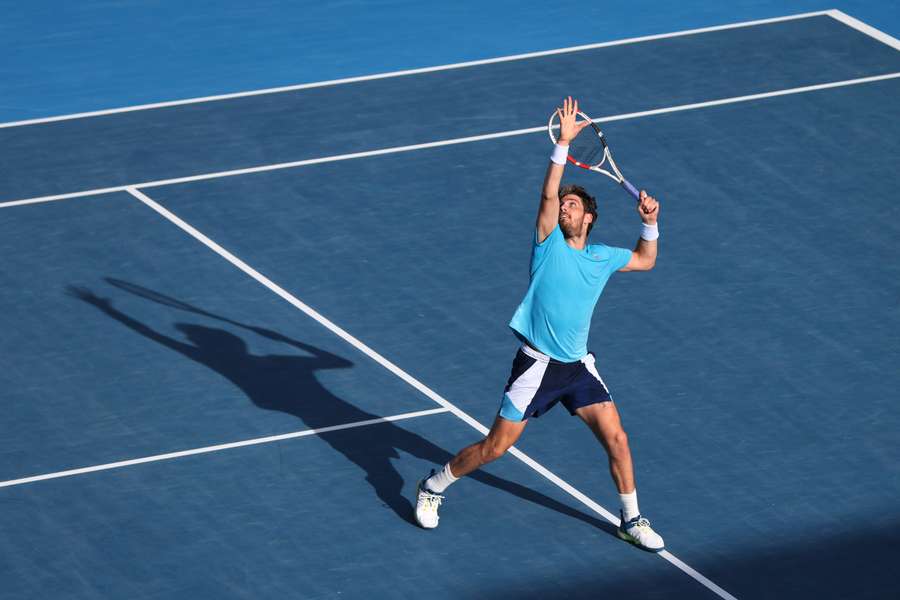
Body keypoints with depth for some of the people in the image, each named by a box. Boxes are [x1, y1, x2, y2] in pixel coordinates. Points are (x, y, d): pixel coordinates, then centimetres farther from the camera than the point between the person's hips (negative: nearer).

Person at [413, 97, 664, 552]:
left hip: (578, 366, 4)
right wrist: (563, 144, -26)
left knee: (616, 440, -2)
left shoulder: (601, 257, 8)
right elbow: (548, 193, -19)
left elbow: (646, 260, 25)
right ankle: (434, 487, 22)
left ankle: (631, 520, 15)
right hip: (537, 364, -4)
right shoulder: (549, 242, -5)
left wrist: (649, 222, 8)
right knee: (495, 447, -1)